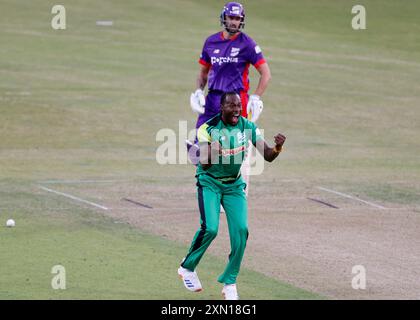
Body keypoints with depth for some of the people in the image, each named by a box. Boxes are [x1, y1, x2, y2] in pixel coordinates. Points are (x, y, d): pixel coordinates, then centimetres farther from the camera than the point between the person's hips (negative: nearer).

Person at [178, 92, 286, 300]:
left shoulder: (248, 127, -8)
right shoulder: (208, 129, -19)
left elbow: (268, 156, -8)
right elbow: (205, 165, -26)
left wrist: (277, 148, -31)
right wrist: (210, 153, -49)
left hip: (234, 185, 4)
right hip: (209, 183, -4)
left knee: (240, 230, -11)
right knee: (210, 228, -20)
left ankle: (229, 283, 2)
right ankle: (187, 268, 6)